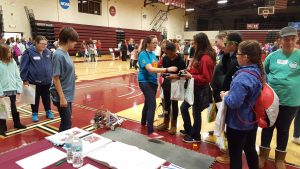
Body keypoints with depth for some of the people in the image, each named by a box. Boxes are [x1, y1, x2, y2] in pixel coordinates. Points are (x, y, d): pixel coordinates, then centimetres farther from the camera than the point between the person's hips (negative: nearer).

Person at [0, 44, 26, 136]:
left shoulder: (13, 62, 2)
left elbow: (17, 76, 4)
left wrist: (19, 88, 0)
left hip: (13, 89, 4)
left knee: (14, 107, 18)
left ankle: (17, 123, 33)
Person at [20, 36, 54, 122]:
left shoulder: (48, 52, 2)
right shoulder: (29, 52, -10)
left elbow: (52, 65, 12)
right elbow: (23, 67, -8)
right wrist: (25, 79, -8)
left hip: (47, 81, 3)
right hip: (34, 81, -3)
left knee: (46, 97, 16)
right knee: (35, 98, 11)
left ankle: (48, 111, 31)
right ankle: (35, 113, 27)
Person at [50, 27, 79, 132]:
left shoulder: (65, 53, 7)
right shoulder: (59, 55, -20)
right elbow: (56, 78, -20)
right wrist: (62, 97, -20)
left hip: (68, 94, 9)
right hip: (63, 96, -9)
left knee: (66, 121, 20)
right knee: (67, 123, 2)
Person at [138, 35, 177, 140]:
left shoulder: (152, 53, 9)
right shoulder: (143, 54, -16)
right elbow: (150, 69, -29)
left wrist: (163, 72, -1)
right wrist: (167, 69, -33)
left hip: (153, 81, 8)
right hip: (145, 82, -8)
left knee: (148, 103, 21)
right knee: (152, 105, -16)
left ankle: (143, 122, 42)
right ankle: (150, 132, -14)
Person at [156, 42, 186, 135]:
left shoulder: (180, 61, -12)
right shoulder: (165, 58, 2)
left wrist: (176, 76, -29)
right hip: (166, 85, 4)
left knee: (174, 105, 7)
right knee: (166, 104, 15)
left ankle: (173, 125, 21)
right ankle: (165, 123, 29)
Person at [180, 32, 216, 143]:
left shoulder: (206, 58, -21)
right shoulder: (200, 55, 9)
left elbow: (206, 78, -23)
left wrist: (191, 77, -21)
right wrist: (189, 72, 3)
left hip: (201, 90, -10)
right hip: (194, 88, 10)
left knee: (196, 112, 6)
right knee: (183, 108, 18)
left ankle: (195, 136, 26)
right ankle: (188, 130, 36)